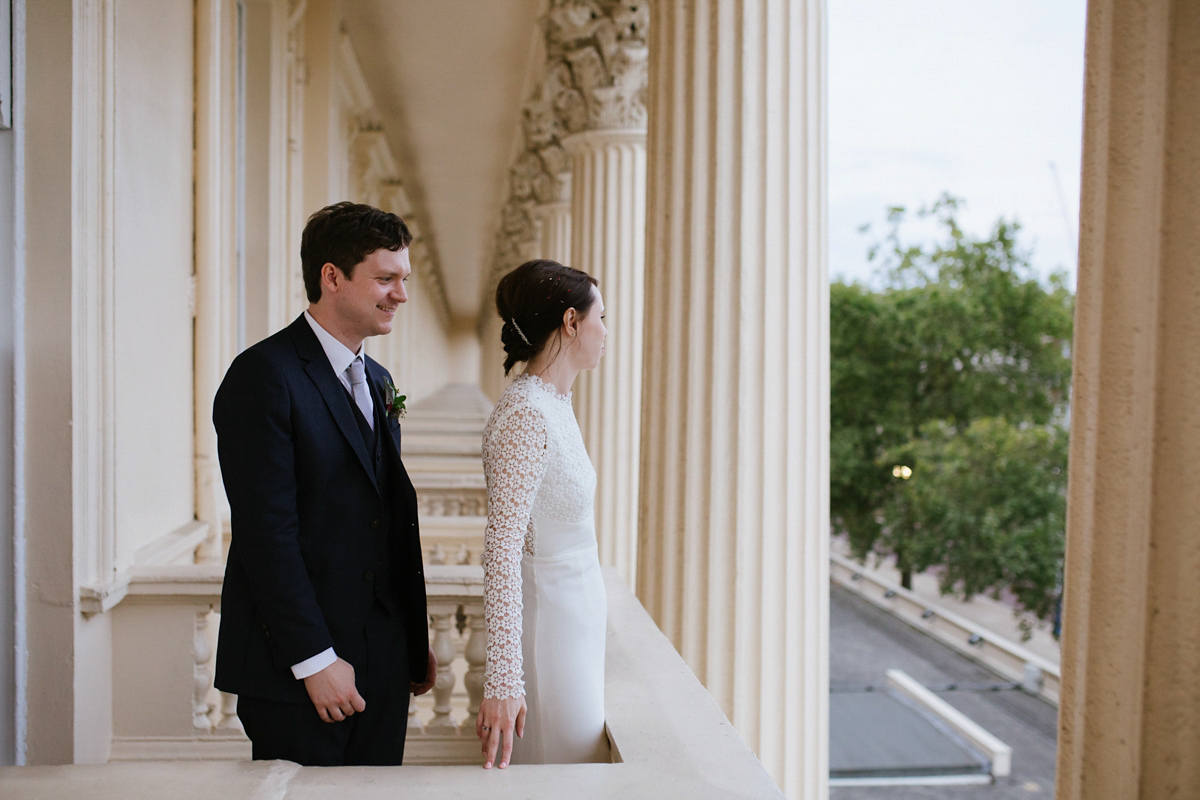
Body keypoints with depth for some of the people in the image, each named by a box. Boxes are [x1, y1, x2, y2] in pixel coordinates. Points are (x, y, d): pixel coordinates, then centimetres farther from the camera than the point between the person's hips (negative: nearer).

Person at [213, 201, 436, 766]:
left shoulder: (378, 382, 14)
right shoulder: (265, 376, -12)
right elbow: (266, 531, -17)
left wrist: (415, 640, 13)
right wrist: (315, 659, -18)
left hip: (384, 661, 8)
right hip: (292, 667, -7)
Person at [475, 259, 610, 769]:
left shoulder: (555, 405, 9)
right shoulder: (526, 415, -19)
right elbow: (502, 549, -24)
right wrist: (502, 679, -27)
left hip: (579, 625, 9)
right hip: (549, 626, -9)